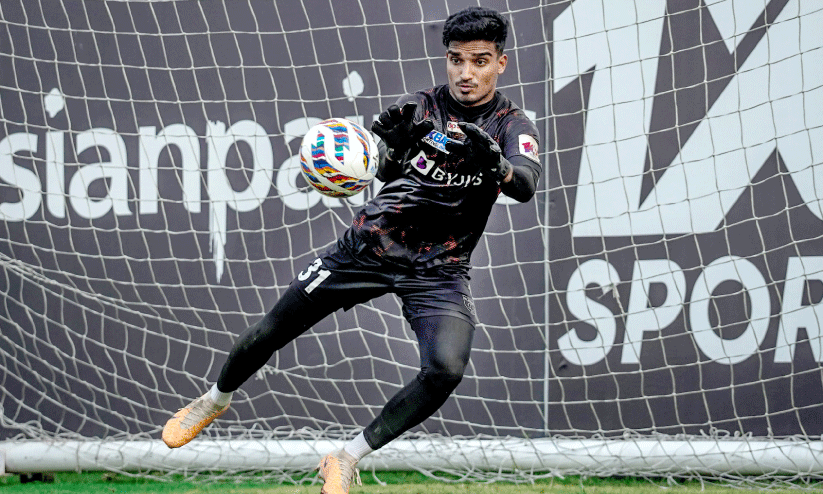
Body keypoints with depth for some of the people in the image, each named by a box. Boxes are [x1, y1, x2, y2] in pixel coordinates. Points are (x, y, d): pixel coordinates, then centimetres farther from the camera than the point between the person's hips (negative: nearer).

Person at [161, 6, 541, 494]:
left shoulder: (513, 126, -8)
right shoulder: (421, 107, -5)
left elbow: (526, 185, -27)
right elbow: (383, 169, -20)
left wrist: (494, 164, -49)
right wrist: (390, 144, -44)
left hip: (440, 269, -1)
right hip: (371, 245, 1)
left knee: (446, 370, -25)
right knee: (270, 333, 3)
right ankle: (217, 399, 35)